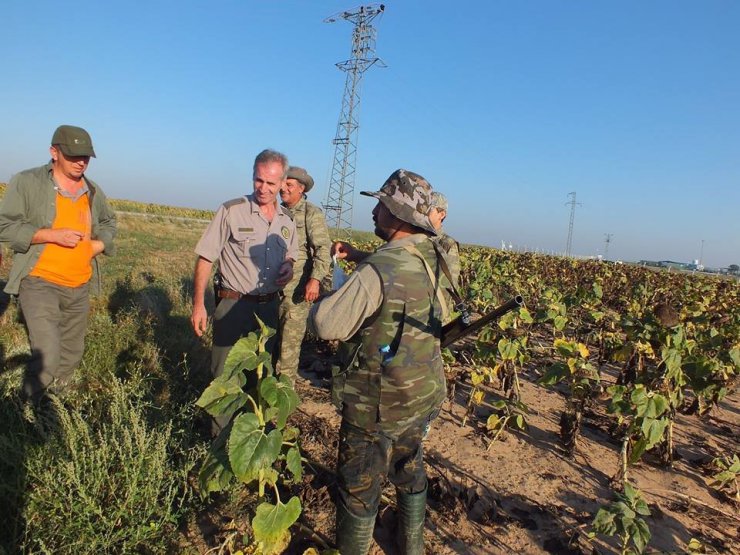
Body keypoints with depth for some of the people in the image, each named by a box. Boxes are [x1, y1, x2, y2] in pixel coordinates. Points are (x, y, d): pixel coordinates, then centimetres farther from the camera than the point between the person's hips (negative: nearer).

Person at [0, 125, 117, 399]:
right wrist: (52, 234, -20)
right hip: (40, 283, -6)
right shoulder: (27, 182, -7)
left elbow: (109, 222, 25)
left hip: (80, 287, 6)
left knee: (72, 354, 15)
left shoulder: (93, 191, 9)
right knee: (47, 357, -17)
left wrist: (99, 243, 4)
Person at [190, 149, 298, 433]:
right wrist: (198, 304, -14)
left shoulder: (287, 220, 5)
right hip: (233, 306, -5)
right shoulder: (231, 211, -10)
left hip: (269, 307, 5)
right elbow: (205, 258, -9)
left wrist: (288, 267, -6)